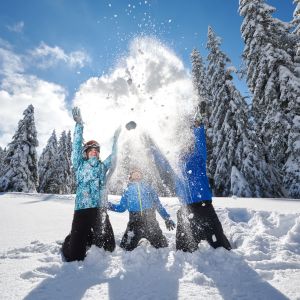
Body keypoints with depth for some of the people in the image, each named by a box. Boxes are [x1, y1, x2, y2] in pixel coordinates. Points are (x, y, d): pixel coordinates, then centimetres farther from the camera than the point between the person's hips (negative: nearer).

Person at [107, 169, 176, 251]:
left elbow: (158, 204, 17)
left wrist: (167, 218, 13)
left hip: (150, 220, 0)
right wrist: (110, 206, -1)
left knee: (162, 245, -2)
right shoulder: (128, 190, 16)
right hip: (135, 222, 0)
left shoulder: (148, 188, 17)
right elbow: (122, 207, 15)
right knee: (126, 247, -4)